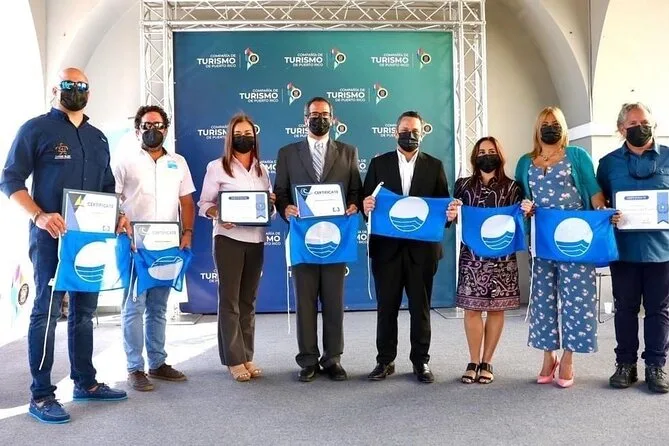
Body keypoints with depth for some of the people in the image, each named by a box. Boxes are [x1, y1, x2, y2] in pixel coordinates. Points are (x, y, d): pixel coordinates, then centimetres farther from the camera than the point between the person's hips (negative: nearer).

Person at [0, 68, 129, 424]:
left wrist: (117, 217, 1)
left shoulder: (98, 138, 16)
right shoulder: (36, 129, -1)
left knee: (84, 311, 13)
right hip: (52, 236, -6)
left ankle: (85, 382, 24)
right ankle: (41, 395, 4)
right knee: (47, 311, -4)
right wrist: (39, 217, -21)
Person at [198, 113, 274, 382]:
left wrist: (273, 202, -6)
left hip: (256, 240, 5)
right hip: (229, 238, -4)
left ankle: (247, 357, 18)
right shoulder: (217, 167, -1)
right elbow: (204, 204, -3)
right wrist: (217, 215, -23)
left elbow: (270, 201, 17)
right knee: (229, 300, 0)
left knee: (248, 300, 10)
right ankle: (234, 360, 8)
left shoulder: (261, 170, 13)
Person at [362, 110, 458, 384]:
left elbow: (443, 203, 3)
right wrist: (366, 206, -20)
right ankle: (385, 361, 19)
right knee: (386, 307, 7)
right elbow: (366, 200, 3)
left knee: (421, 307, 8)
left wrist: (450, 213, -19)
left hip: (422, 247, 0)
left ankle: (421, 361, 20)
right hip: (387, 246, 0)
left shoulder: (434, 166, 8)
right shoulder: (379, 163, 8)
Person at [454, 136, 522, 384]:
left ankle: (487, 363, 16)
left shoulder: (511, 187, 5)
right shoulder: (463, 185, 9)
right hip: (471, 256, 1)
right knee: (471, 308, 1)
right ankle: (474, 362, 14)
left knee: (496, 309, 4)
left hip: (501, 257, 0)